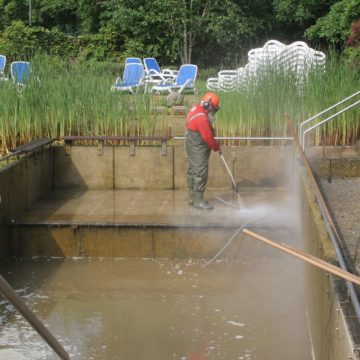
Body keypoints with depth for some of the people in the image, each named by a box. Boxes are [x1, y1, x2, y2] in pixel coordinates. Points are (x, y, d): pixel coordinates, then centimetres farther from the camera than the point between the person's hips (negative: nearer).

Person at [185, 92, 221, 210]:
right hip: (198, 149, -11)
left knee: (193, 171, 15)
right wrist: (217, 147, -6)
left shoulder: (196, 109, 6)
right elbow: (208, 137, -22)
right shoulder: (202, 118, -26)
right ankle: (198, 201, -3)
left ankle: (192, 198, 24)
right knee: (200, 173, -7)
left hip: (192, 146, 11)